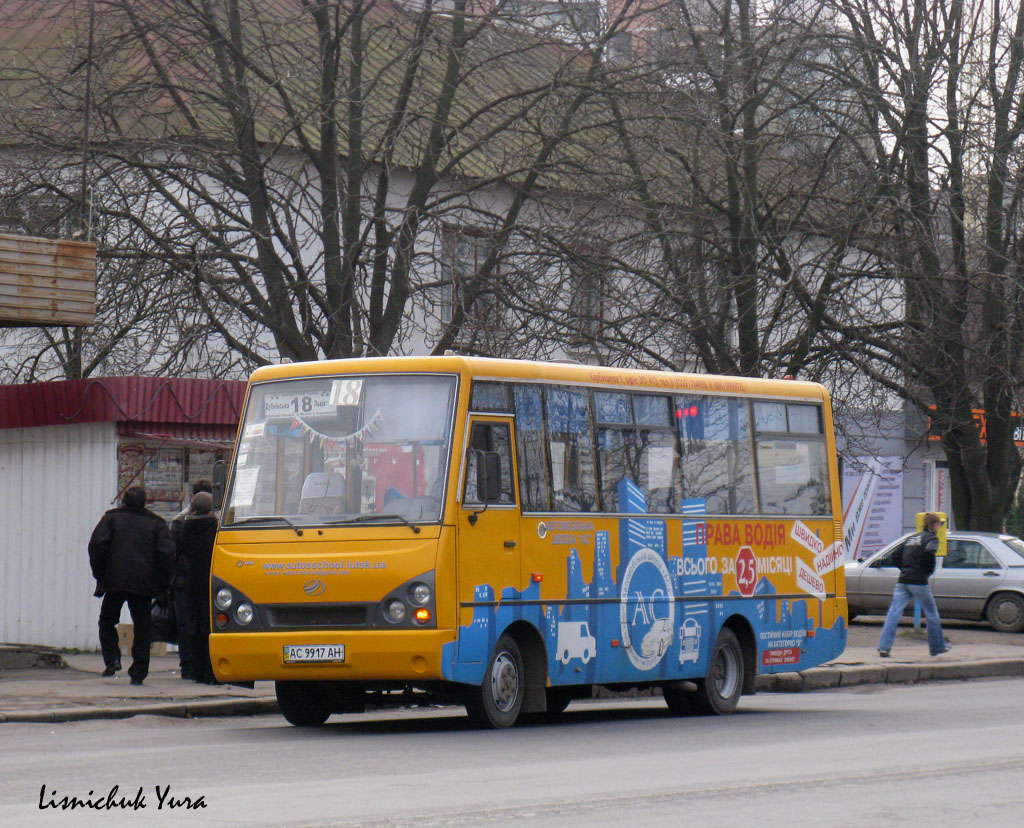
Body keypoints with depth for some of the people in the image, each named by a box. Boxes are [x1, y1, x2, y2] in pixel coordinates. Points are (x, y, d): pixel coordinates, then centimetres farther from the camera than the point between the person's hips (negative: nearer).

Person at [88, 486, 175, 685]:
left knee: (107, 621, 15)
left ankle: (112, 659, -4)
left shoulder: (111, 517, 8)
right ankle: (138, 672, 1)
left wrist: (100, 575, 4)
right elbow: (167, 554, -1)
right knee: (142, 627, 6)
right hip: (144, 585, 1)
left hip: (115, 580, -1)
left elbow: (97, 545, -3)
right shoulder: (156, 523, 10)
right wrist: (162, 583, 6)